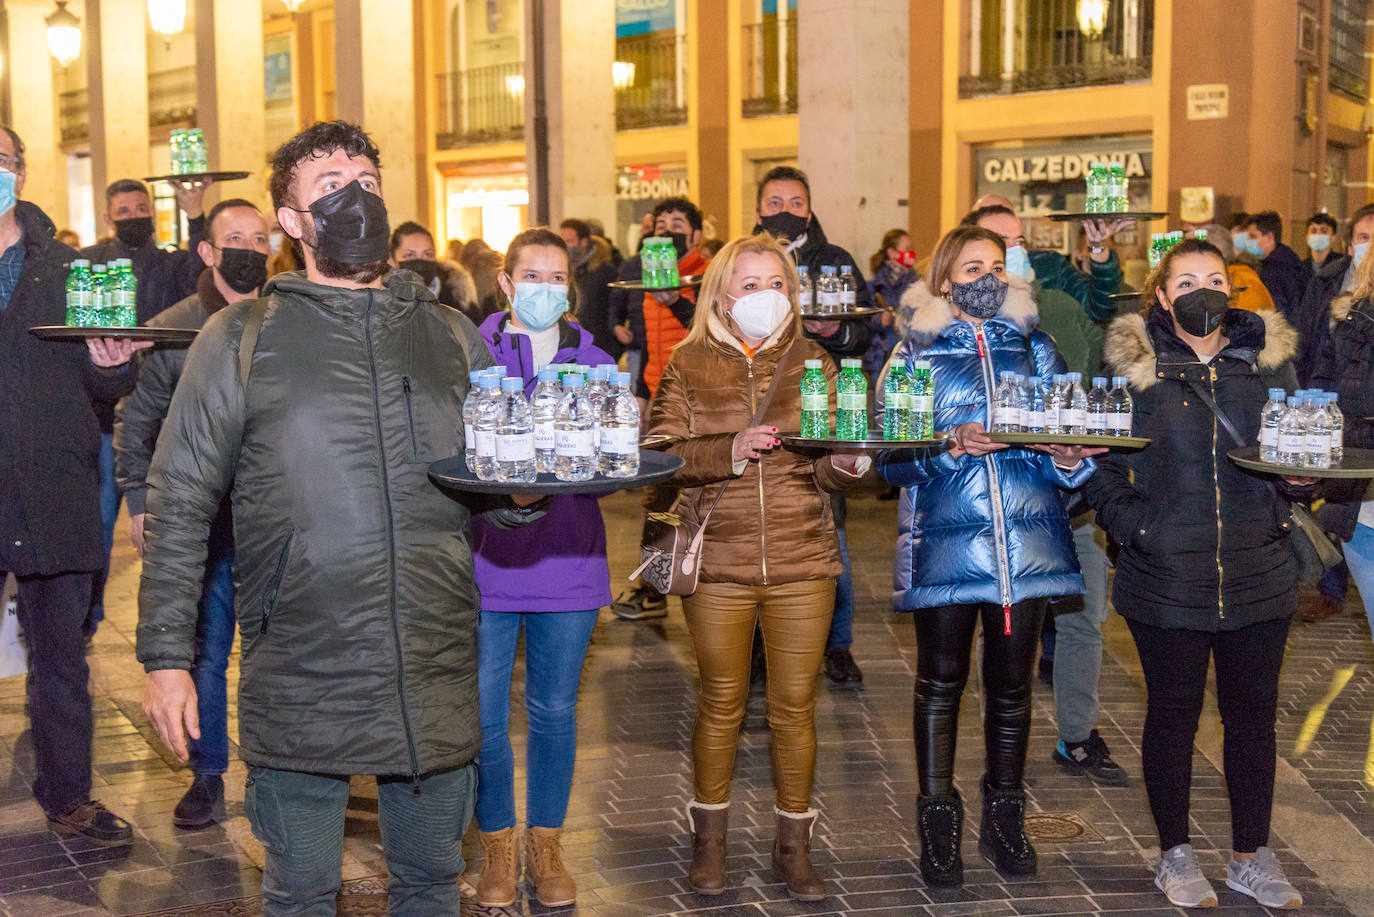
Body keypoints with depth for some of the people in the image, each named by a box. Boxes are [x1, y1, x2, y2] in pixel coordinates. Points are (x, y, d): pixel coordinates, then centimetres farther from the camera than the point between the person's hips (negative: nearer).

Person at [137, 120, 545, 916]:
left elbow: (493, 492, 17)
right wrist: (166, 655, -4)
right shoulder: (243, 338, 2)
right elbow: (181, 503, 1)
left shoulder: (451, 334, 11)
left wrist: (524, 489, -7)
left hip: (438, 668, 3)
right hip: (302, 674, -2)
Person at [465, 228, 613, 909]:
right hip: (488, 557, -1)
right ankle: (498, 847, 22)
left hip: (567, 560, 2)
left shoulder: (593, 363, 8)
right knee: (483, 714, 3)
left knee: (554, 711, 10)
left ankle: (545, 846, 26)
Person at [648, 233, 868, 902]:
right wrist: (729, 451, -19)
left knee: (795, 705, 6)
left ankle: (793, 845, 23)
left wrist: (845, 463, -16)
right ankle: (709, 841, 28)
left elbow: (827, 472, 7)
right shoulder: (690, 364, 4)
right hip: (718, 561, -1)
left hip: (802, 561, 1)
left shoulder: (813, 363, 8)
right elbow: (659, 454, -5)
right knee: (721, 702, 11)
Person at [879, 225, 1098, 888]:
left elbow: (1064, 430, 12)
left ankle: (1004, 820, 26)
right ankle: (938, 821, 19)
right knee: (941, 682, 5)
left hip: (1027, 538, 3)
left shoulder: (1034, 346, 11)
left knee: (1012, 683, 10)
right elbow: (892, 458, -3)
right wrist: (951, 444, -19)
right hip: (945, 541, -2)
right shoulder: (915, 350, 3)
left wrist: (1069, 457, -11)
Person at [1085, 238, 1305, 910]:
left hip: (1257, 572, 3)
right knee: (1172, 713, 8)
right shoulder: (1134, 365, -2)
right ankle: (1175, 854, 24)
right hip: (1166, 577, -2)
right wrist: (1131, 523, -12)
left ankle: (1252, 855, 26)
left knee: (1253, 714, 11)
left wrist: (1297, 472, -8)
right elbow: (1099, 462, 1)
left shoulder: (1268, 357, 6)